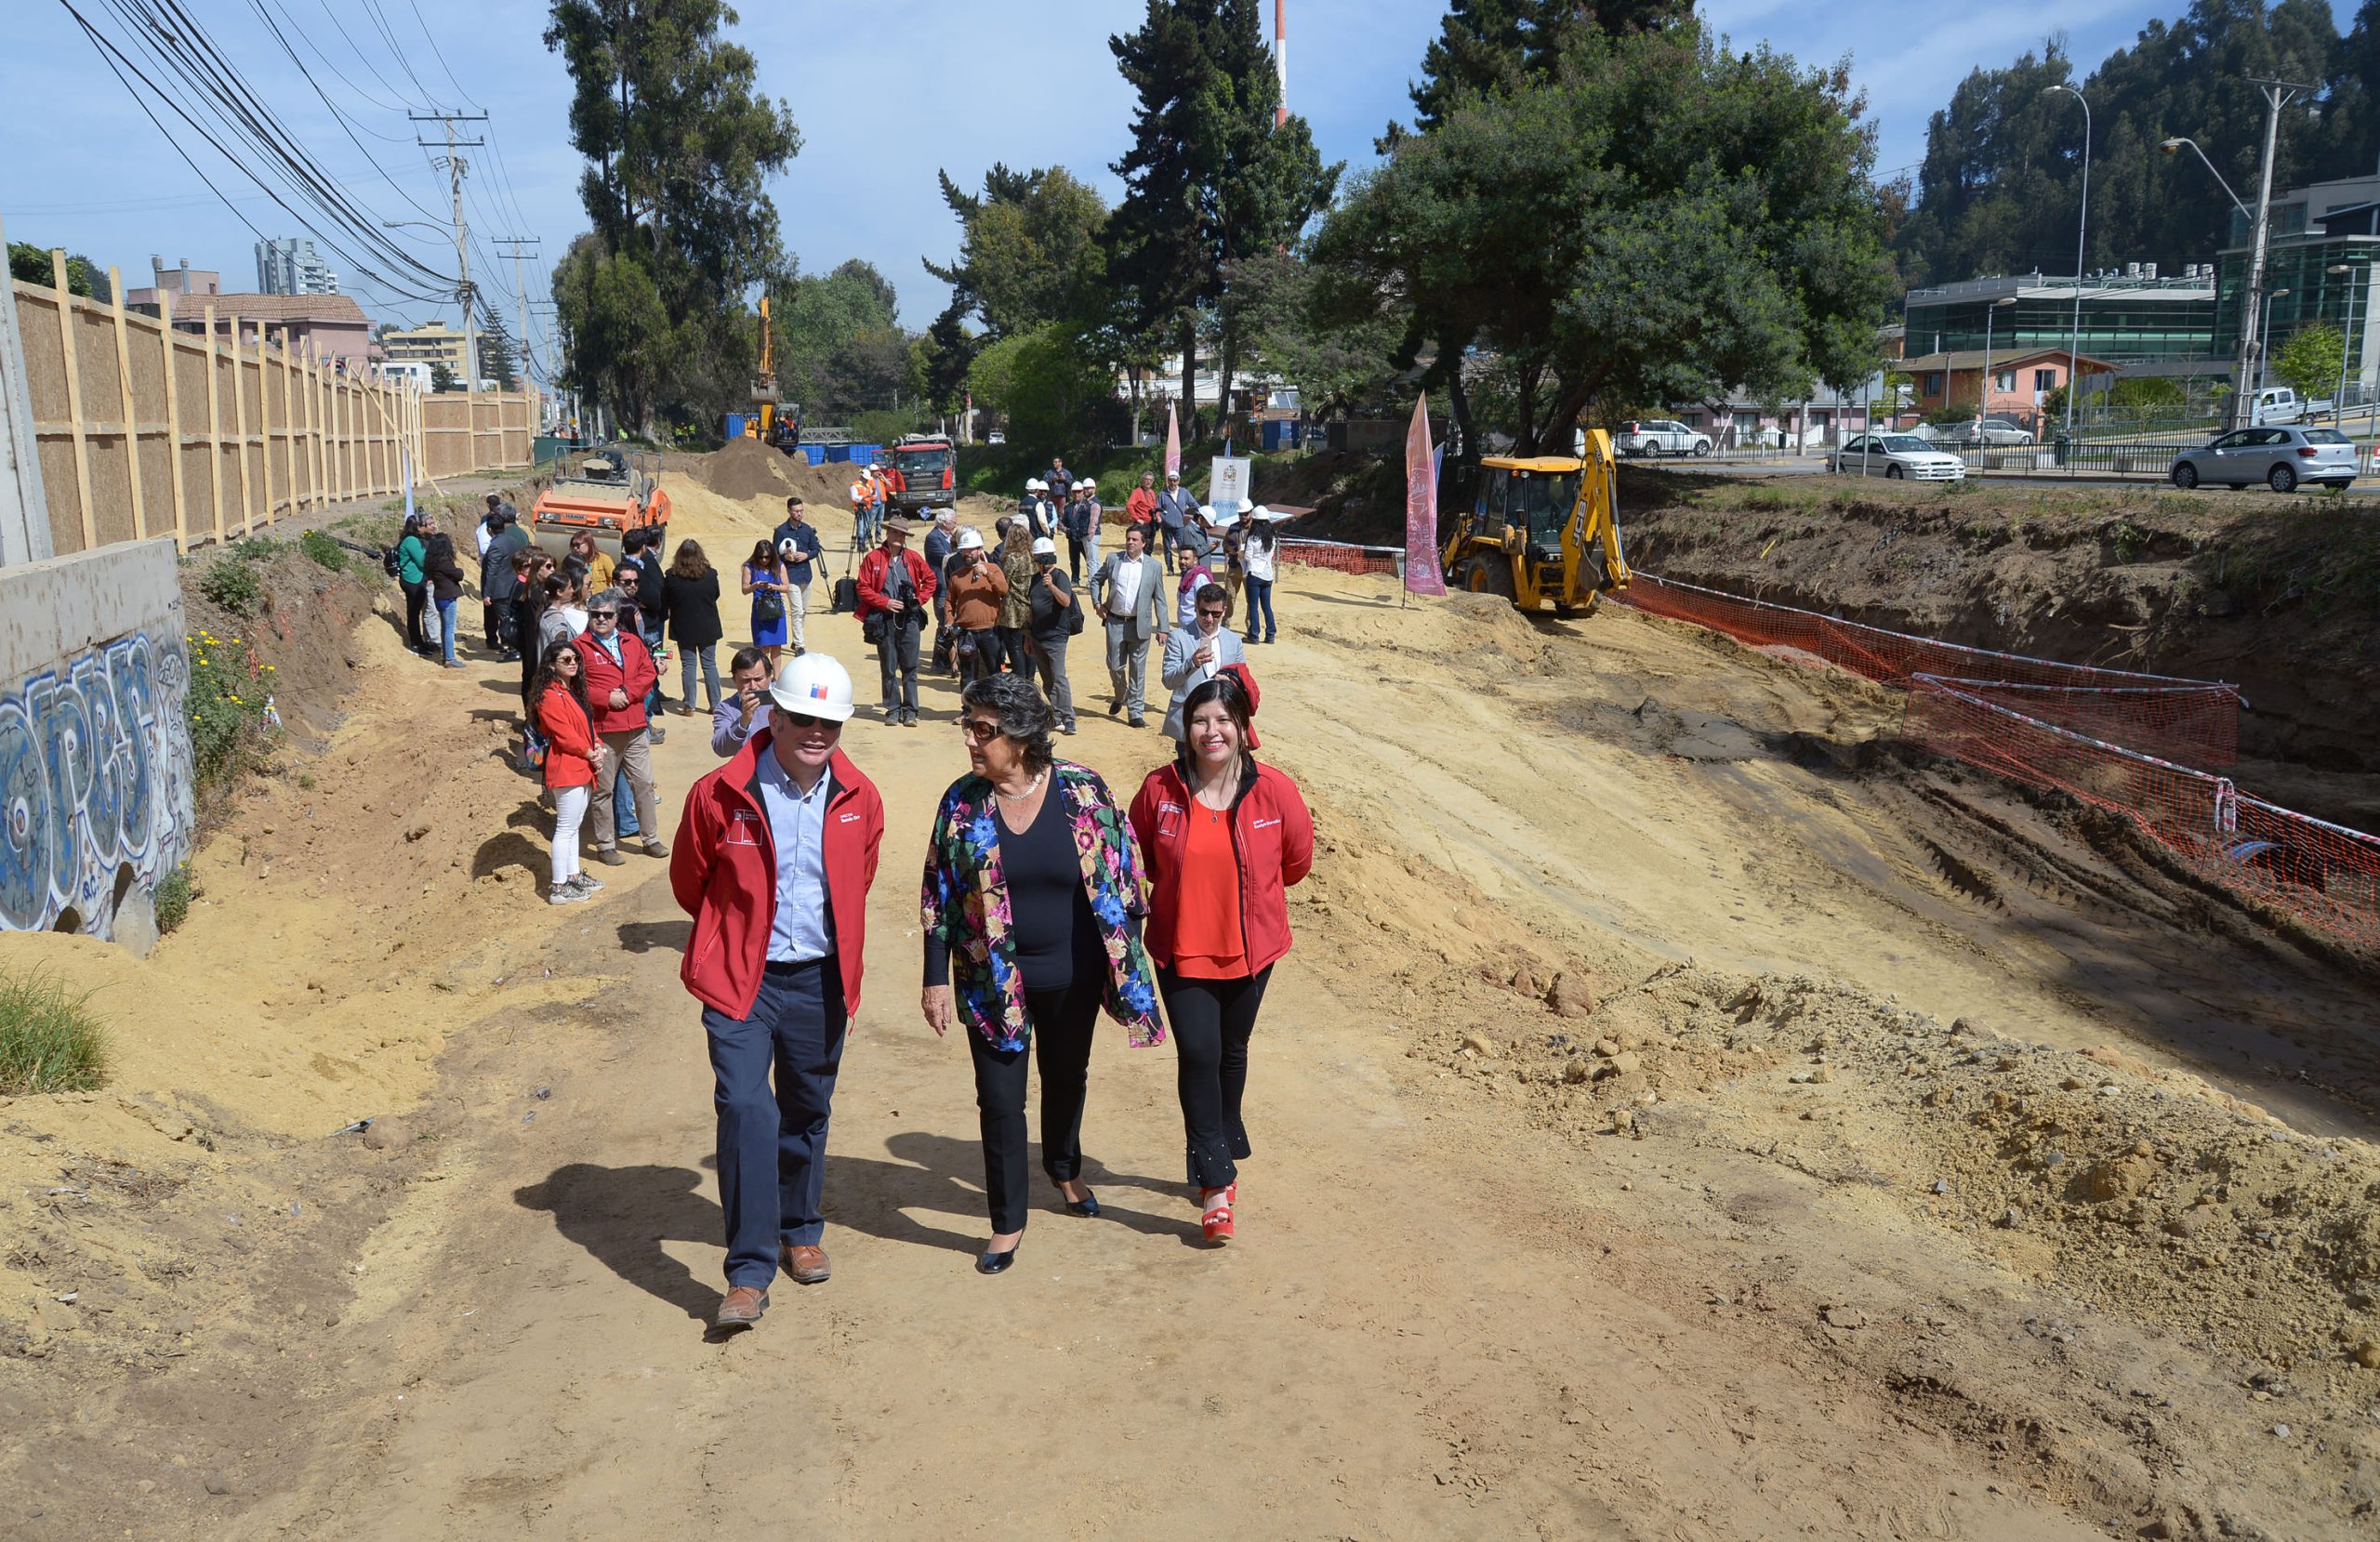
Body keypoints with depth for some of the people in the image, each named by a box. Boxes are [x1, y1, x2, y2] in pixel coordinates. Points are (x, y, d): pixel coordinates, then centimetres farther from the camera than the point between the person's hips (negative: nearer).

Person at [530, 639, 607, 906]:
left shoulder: (573, 690, 13)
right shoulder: (550, 696, -18)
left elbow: (587, 724, 16)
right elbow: (564, 735, -21)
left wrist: (597, 749, -1)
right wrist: (590, 753, -11)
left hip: (582, 768, 10)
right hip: (566, 769, -10)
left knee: (574, 825, 19)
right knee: (566, 828, -5)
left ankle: (573, 876, 30)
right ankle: (558, 888, 2)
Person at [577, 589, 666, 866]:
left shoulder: (633, 642, 11)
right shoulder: (581, 647, -2)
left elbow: (648, 673, 3)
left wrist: (627, 692, -12)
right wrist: (607, 698, -16)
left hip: (636, 729, 4)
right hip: (602, 731, -4)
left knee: (644, 784, 10)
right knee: (603, 790, 4)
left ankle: (651, 838, 23)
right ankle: (605, 845, 13)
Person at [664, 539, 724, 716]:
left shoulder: (671, 576, -13)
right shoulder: (711, 575, -11)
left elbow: (665, 600, -1)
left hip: (683, 628, -1)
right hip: (708, 627, 1)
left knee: (687, 666, 7)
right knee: (710, 665, 10)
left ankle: (689, 706, 9)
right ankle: (715, 704, 13)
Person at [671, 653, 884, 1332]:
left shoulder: (859, 799, -3)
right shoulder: (720, 794, -12)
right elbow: (689, 882, 4)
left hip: (820, 981, 3)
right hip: (741, 980, -3)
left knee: (808, 1111, 16)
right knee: (746, 1108, -14)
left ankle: (800, 1232, 38)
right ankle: (749, 1272, -6)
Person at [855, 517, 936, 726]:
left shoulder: (912, 558, 7)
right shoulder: (873, 558, 1)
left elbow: (930, 579, 19)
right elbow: (863, 588, 1)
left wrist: (920, 599, 6)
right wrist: (885, 602, -9)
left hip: (909, 619, 1)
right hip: (885, 620, -1)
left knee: (910, 668, 0)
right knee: (888, 668, 5)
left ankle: (909, 711, 5)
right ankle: (893, 709, 13)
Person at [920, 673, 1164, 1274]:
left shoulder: (1082, 790, -13)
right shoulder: (962, 802, -10)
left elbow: (1119, 874, -4)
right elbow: (939, 896, -3)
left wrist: (1128, 957, -2)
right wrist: (937, 980, -4)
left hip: (1072, 975, 1)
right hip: (993, 979, 0)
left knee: (1067, 1078, 21)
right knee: (999, 1098, 2)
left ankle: (1064, 1168, 49)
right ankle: (1008, 1222, 20)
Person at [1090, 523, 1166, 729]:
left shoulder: (1154, 566, 1)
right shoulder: (1113, 560, 4)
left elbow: (1159, 599, 3)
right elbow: (1096, 580, 18)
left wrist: (1162, 628, -1)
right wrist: (1097, 603, 5)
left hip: (1140, 625, -1)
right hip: (1115, 622, 1)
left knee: (1137, 670, 2)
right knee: (1115, 665, 7)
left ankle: (1136, 713, 7)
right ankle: (1119, 697, 37)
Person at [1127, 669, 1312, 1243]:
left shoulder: (1273, 791, -13)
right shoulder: (1160, 788, -10)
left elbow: (1298, 860, 4)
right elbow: (1134, 855, 8)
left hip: (1250, 948, 1)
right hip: (1180, 950, -1)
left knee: (1232, 1051, 17)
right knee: (1198, 1053, -9)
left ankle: (1221, 1152, 41)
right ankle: (1217, 1180, 3)